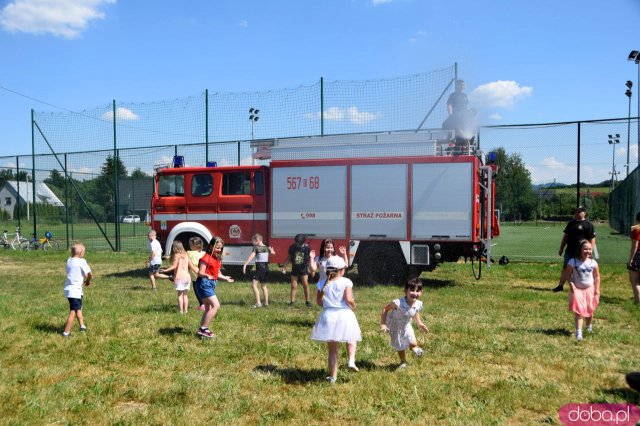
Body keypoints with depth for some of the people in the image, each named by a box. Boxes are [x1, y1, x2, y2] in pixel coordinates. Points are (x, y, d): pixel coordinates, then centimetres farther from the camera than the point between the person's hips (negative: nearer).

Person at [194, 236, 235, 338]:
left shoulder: (217, 259, 12)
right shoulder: (206, 258, -14)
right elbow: (200, 273, -20)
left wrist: (225, 278, 28)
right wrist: (207, 276, -39)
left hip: (211, 283, 10)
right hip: (204, 283, -10)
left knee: (208, 309, 13)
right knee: (216, 305, -17)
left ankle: (202, 330, 21)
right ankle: (203, 329, -12)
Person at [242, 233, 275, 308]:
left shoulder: (256, 247, -10)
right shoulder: (267, 248, 10)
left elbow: (251, 256, -24)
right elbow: (273, 252, 31)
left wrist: (245, 265, -32)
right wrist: (271, 250, 54)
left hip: (259, 268, -8)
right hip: (266, 268, 8)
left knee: (254, 284, -10)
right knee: (264, 286, 18)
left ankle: (258, 303, -19)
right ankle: (266, 303, 23)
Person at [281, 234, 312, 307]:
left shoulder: (307, 248, -9)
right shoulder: (292, 247, -3)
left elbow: (310, 259, -1)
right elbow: (288, 257, 8)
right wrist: (284, 266, 6)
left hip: (303, 269, -2)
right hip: (294, 269, 2)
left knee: (305, 285, -6)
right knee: (293, 286, 3)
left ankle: (307, 301, 6)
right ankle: (292, 301, 13)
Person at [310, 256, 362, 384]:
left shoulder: (323, 283, 3)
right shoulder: (345, 282, -8)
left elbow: (318, 301, 3)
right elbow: (349, 299, -16)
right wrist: (353, 306, 4)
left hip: (328, 316, 3)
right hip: (344, 315, -2)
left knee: (332, 349, 12)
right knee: (351, 339, 26)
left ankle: (333, 376, 13)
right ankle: (351, 360, 5)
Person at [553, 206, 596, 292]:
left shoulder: (588, 225, -5)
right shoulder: (571, 223, 14)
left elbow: (592, 239, -8)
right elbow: (566, 236, 19)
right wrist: (561, 248, 16)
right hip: (569, 251, 5)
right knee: (565, 268, 4)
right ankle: (560, 285, 8)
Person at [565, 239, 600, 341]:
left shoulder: (593, 263, -8)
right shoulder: (573, 262, -16)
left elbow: (597, 276, 2)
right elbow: (567, 274, -9)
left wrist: (597, 289, -3)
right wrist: (572, 285, -17)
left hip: (590, 289, 3)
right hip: (578, 290, -3)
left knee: (590, 310, 17)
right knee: (579, 311, -6)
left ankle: (589, 326, 44)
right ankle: (578, 332, -5)